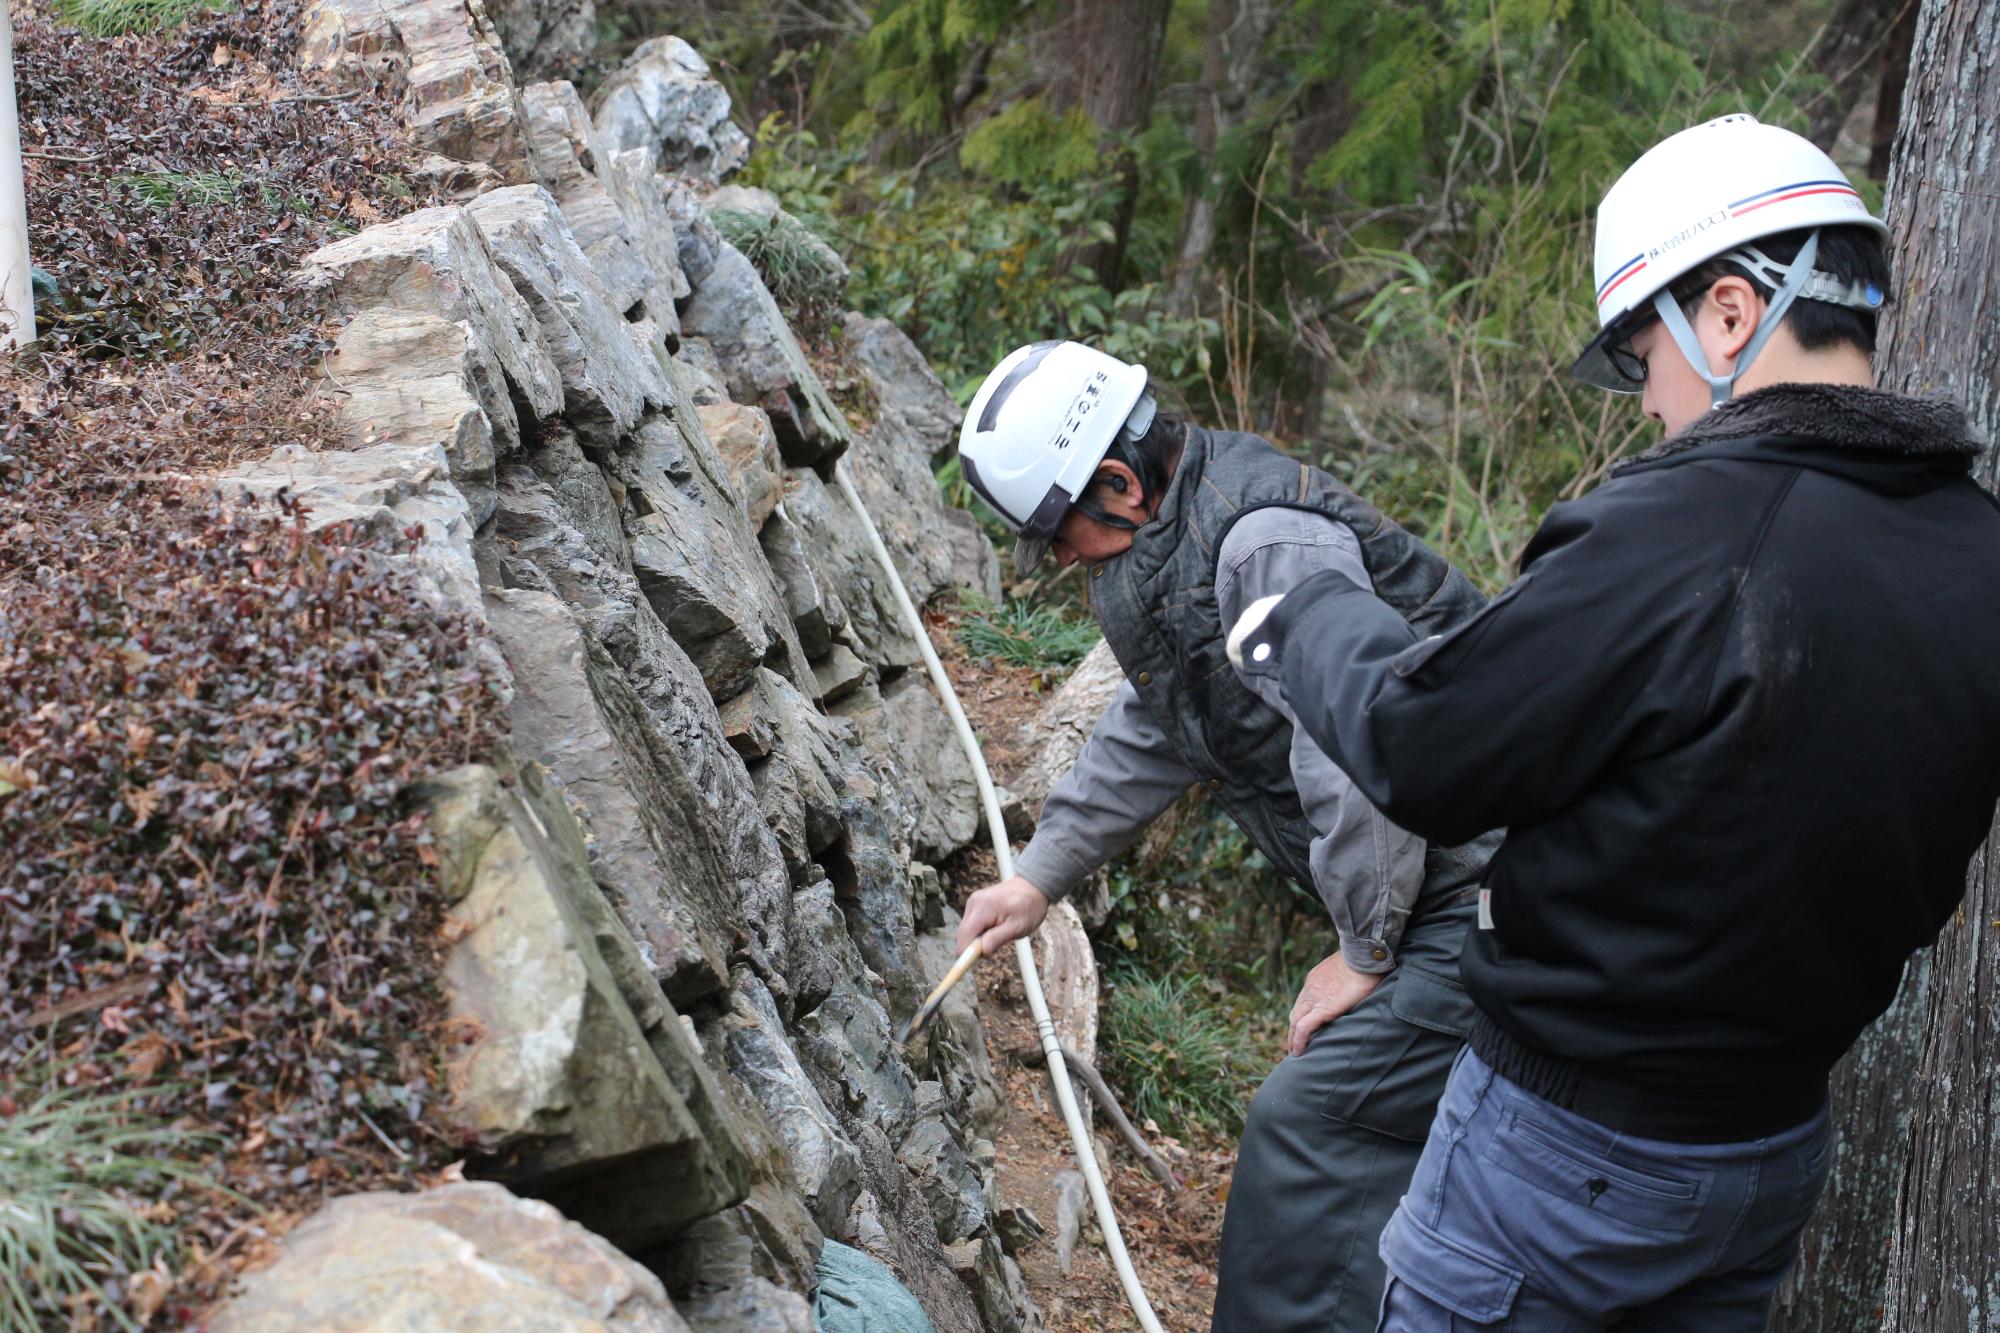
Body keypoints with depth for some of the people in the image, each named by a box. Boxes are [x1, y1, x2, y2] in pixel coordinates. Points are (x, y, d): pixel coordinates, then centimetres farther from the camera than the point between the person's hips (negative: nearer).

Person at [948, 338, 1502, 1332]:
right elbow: (1147, 737, 26)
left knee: (1306, 1128, -10)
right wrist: (1039, 875, 28)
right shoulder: (1170, 550, 12)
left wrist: (1364, 957, -14)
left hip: (1482, 891, -10)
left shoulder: (1267, 541, -22)